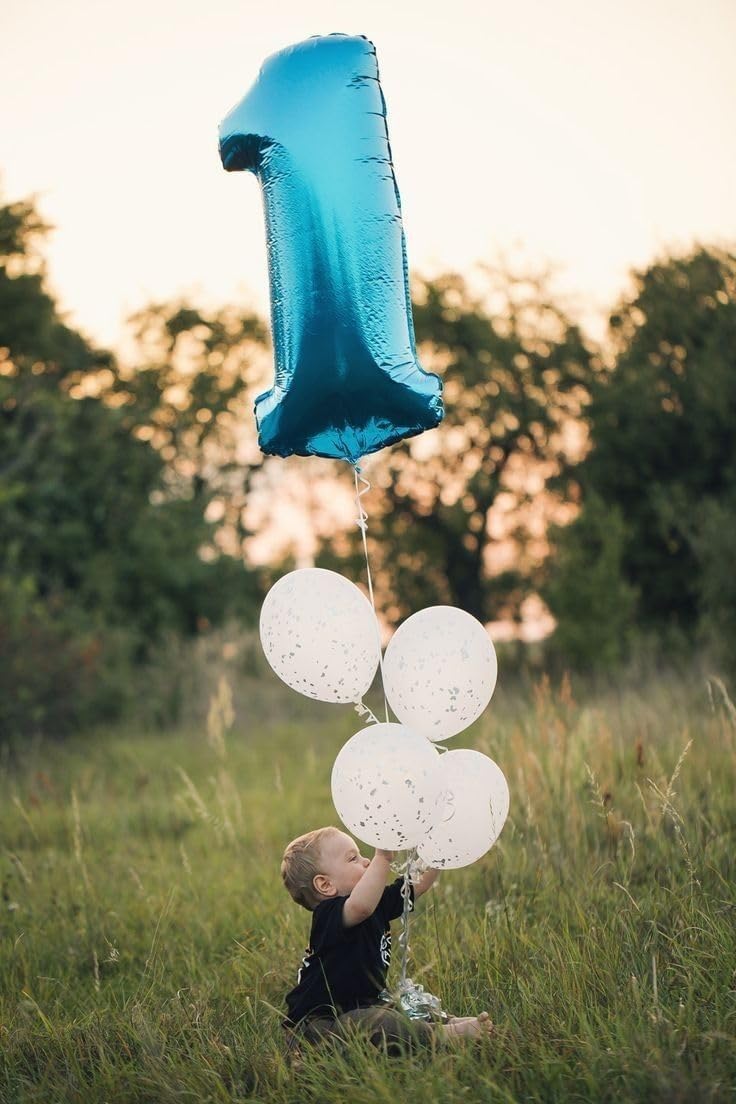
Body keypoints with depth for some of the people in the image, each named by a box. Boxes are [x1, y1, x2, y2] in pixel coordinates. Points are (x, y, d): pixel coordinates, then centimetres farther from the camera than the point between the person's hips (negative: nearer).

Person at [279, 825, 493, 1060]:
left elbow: (421, 882, 13)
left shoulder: (378, 905, 8)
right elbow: (361, 907, -45)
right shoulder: (328, 916, -21)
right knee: (379, 1022, -33)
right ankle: (443, 1036, -26)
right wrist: (383, 857, -51)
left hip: (359, 1012, 10)